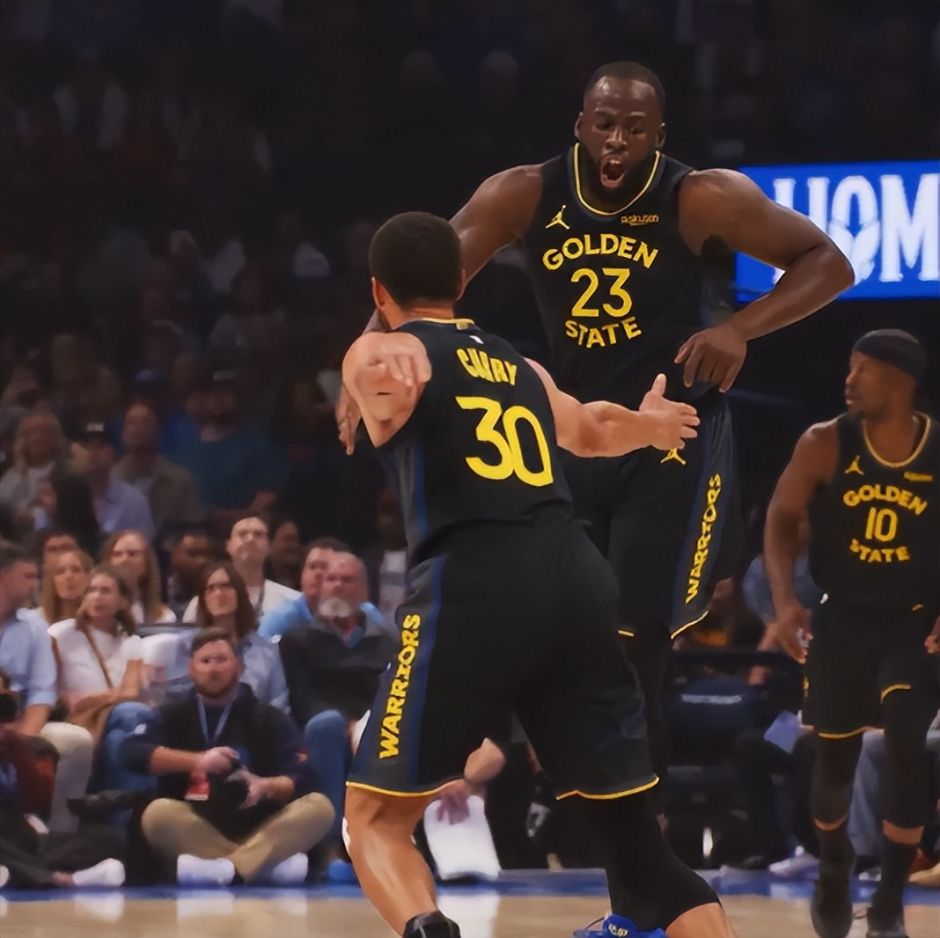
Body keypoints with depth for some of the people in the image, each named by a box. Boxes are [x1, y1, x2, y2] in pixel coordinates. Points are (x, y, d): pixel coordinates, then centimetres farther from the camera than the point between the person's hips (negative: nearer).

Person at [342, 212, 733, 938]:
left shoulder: (385, 353, 12)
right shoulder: (519, 366, 29)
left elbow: (386, 378, -14)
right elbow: (591, 429, 49)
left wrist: (382, 389, -36)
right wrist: (644, 424, 70)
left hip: (473, 589, -5)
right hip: (576, 578, 5)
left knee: (375, 819, 5)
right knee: (634, 830, 13)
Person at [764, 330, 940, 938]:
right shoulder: (826, 445, -9)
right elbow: (782, 519, -5)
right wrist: (785, 598, -18)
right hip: (843, 619, 1)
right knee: (835, 758, 8)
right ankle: (834, 870, 39)